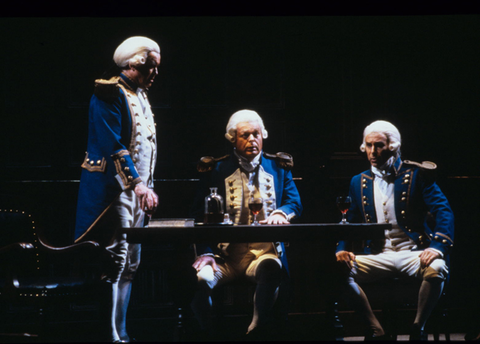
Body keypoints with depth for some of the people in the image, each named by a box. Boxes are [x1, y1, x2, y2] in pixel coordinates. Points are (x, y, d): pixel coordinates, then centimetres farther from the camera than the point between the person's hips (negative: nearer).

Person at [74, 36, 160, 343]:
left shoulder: (140, 96, 18)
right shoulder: (110, 94, -10)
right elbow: (113, 146, -19)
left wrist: (149, 186, 18)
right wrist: (137, 184, -25)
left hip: (138, 191, 9)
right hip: (114, 189, -9)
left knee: (130, 266, 9)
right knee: (114, 263, -12)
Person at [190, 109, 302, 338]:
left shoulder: (278, 167, 16)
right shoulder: (216, 169, 10)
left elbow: (295, 202, 10)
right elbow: (200, 215, 6)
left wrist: (281, 212, -16)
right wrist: (205, 253, -9)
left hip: (264, 251, 0)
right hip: (225, 254, 0)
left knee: (271, 269, -37)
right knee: (199, 278, -31)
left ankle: (258, 331, -24)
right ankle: (209, 335, -9)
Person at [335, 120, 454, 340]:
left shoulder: (416, 175, 1)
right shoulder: (359, 182, 13)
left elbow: (443, 212, -6)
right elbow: (350, 222, 16)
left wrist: (437, 247, -23)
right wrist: (341, 250, -5)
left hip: (413, 252, -3)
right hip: (378, 255, 3)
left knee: (436, 269, -36)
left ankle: (418, 329, -12)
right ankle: (376, 330, -10)